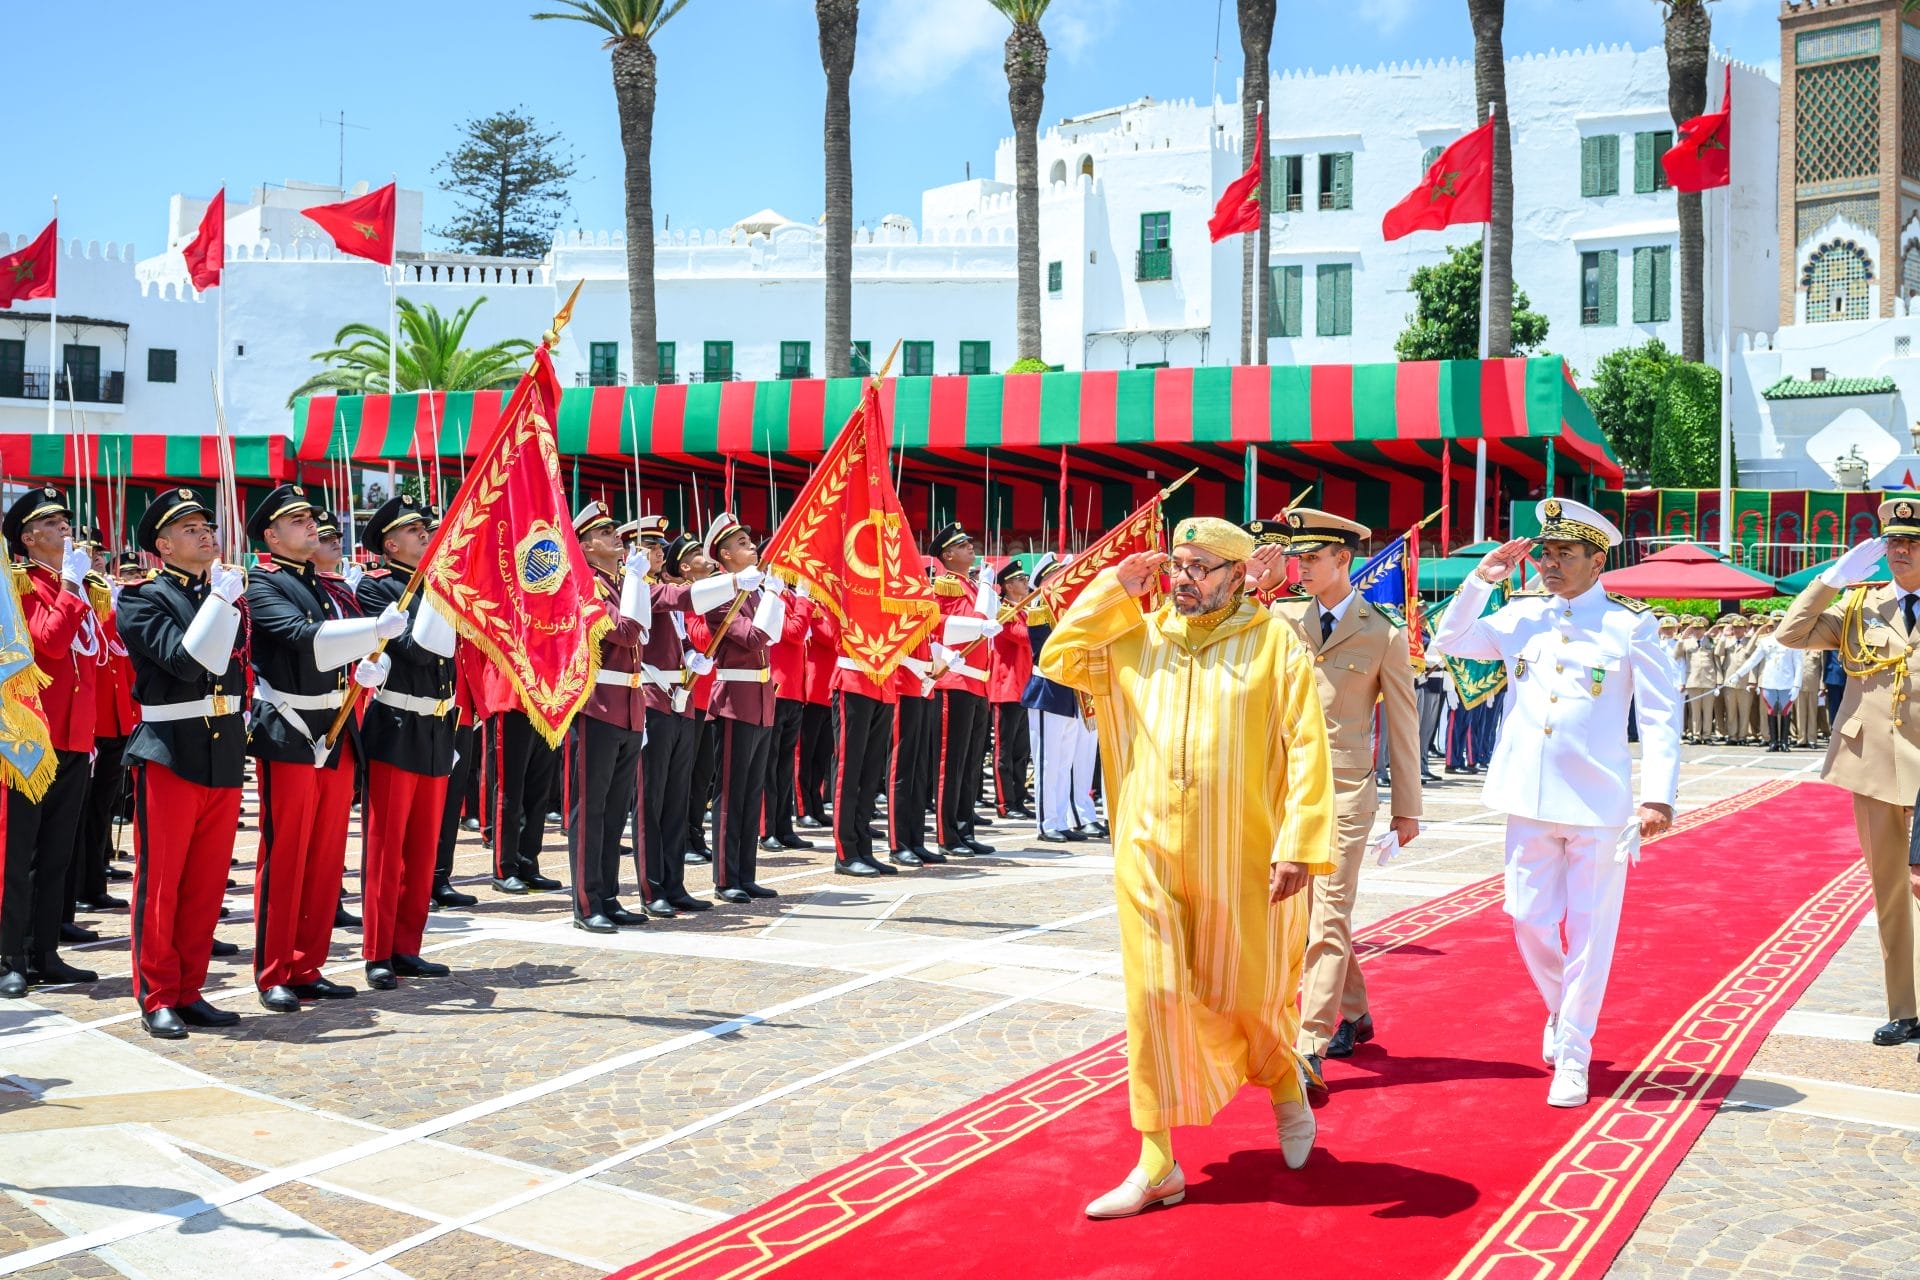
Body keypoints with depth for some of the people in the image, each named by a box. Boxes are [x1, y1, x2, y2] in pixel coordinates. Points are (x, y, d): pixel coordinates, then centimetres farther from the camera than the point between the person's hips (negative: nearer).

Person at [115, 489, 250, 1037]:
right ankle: (157, 998, 11)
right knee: (160, 880, 2)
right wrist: (221, 597, -18)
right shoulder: (144, 598, -6)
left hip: (226, 754, 6)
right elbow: (186, 658, -21)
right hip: (169, 754, -6)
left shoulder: (227, 593, 13)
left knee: (207, 883, 10)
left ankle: (189, 991, 19)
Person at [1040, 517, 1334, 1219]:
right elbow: (1059, 658, 7)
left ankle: (1285, 1086, 44)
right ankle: (1156, 1165, 9)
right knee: (1156, 1000, 1)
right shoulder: (1138, 634, 8)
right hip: (1152, 855, 3)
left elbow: (1307, 748, -8)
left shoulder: (1275, 641, -3)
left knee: (1251, 996, 11)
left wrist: (1299, 844, -17)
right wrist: (1114, 588, 1)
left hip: (1245, 860, -2)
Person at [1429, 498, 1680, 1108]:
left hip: (1599, 804, -3)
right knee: (1530, 921, 8)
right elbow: (1448, 644, 12)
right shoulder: (1522, 615, 8)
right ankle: (1562, 1012, 35)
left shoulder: (1631, 623, -3)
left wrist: (1658, 794, -14)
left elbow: (1661, 715, -4)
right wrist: (1482, 579, 2)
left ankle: (1573, 1054, 14)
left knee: (1589, 931, 3)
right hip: (1530, 800, 3)